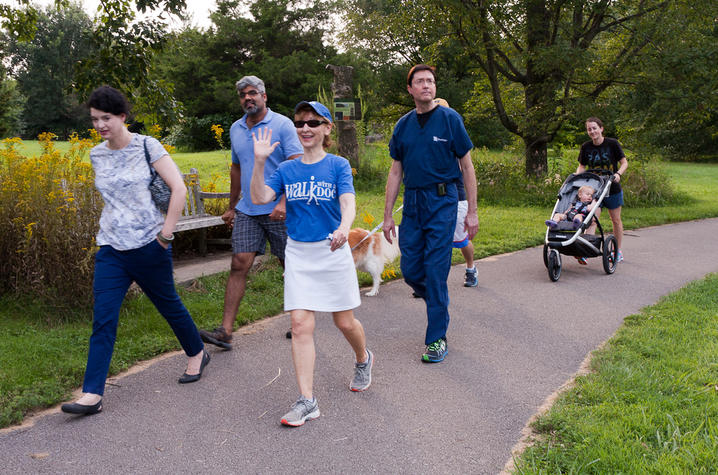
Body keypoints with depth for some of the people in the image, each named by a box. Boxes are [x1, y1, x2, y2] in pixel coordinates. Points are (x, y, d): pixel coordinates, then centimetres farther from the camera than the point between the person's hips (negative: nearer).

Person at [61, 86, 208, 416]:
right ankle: (92, 394, 0)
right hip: (111, 249, 5)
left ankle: (197, 354, 36)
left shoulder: (147, 147, -8)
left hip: (149, 246, -4)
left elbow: (178, 187, -10)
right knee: (103, 318, -2)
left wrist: (167, 231, -12)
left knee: (168, 304, 11)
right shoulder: (96, 156, 8)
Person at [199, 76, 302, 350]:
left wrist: (284, 202, -25)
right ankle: (225, 331, -4)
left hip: (278, 210, -4)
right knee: (239, 265, -4)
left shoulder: (282, 125, -5)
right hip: (247, 211, 5)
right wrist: (232, 206, 22)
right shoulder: (236, 129, 14)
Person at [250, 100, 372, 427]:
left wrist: (344, 227, -37)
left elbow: (348, 202, -17)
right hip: (298, 254, 2)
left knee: (344, 322, 8)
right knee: (301, 324, -6)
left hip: (332, 252, -2)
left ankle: (363, 360, 41)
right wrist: (259, 161, -17)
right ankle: (306, 401, -1)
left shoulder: (338, 165, -2)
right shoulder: (286, 170, 6)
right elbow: (259, 198, -7)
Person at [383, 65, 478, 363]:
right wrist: (387, 215, 9)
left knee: (436, 270, -5)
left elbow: (467, 166, 0)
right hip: (412, 203, 4)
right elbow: (396, 172, 13)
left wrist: (472, 211, -4)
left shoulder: (450, 119, -1)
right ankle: (439, 304, 32)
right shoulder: (403, 125, 10)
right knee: (410, 271, 3)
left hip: (442, 201, -4)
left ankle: (437, 338, 5)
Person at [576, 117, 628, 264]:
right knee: (592, 219, -12)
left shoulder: (612, 143, -8)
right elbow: (582, 167, 9)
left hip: (612, 187, -1)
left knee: (616, 220, 10)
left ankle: (618, 251, 25)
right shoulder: (586, 147, 0)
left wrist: (618, 174, -21)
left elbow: (624, 162, -2)